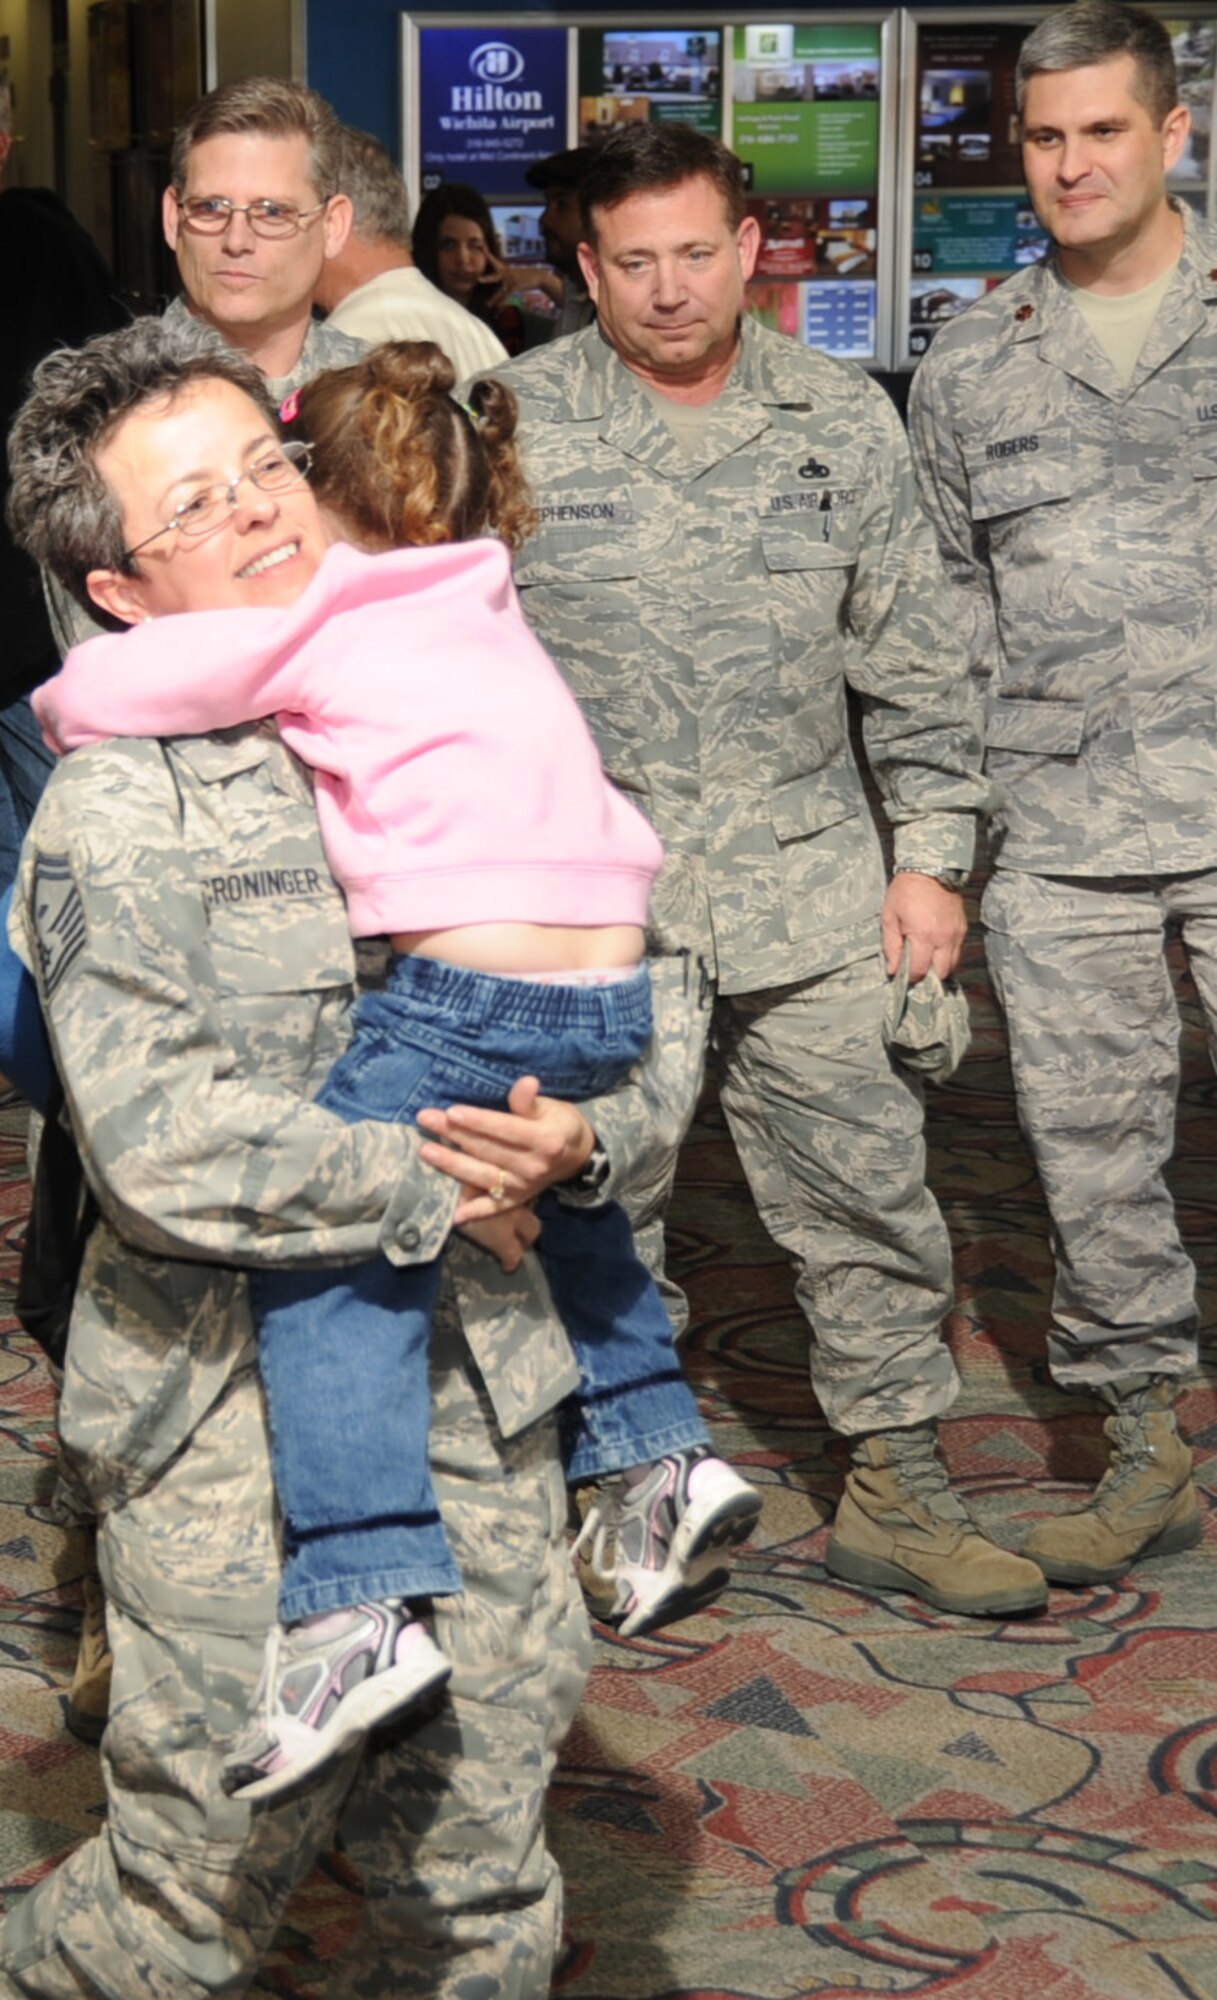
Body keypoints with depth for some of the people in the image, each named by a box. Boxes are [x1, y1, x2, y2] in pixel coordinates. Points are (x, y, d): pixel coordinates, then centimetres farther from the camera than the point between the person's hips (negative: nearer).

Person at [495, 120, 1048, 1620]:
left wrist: (934, 857, 5)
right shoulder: (514, 425, -1)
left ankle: (894, 1490, 19)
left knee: (868, 1192, 5)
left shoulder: (841, 422, 5)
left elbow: (912, 664, 9)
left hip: (806, 884, 2)